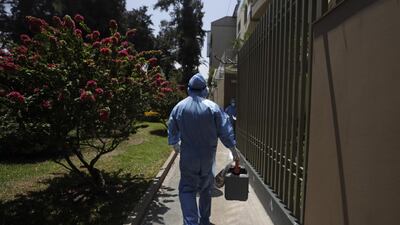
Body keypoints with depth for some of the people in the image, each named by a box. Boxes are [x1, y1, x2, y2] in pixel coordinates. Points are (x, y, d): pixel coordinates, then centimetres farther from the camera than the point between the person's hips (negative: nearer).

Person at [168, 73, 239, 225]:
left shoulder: (179, 107, -4)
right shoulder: (212, 107, -10)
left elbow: (172, 130, 8)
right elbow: (225, 130, -8)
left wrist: (175, 144, 27)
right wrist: (233, 149, 4)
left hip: (188, 157, 0)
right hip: (208, 157, 1)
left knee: (187, 189, 7)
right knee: (206, 189, 19)